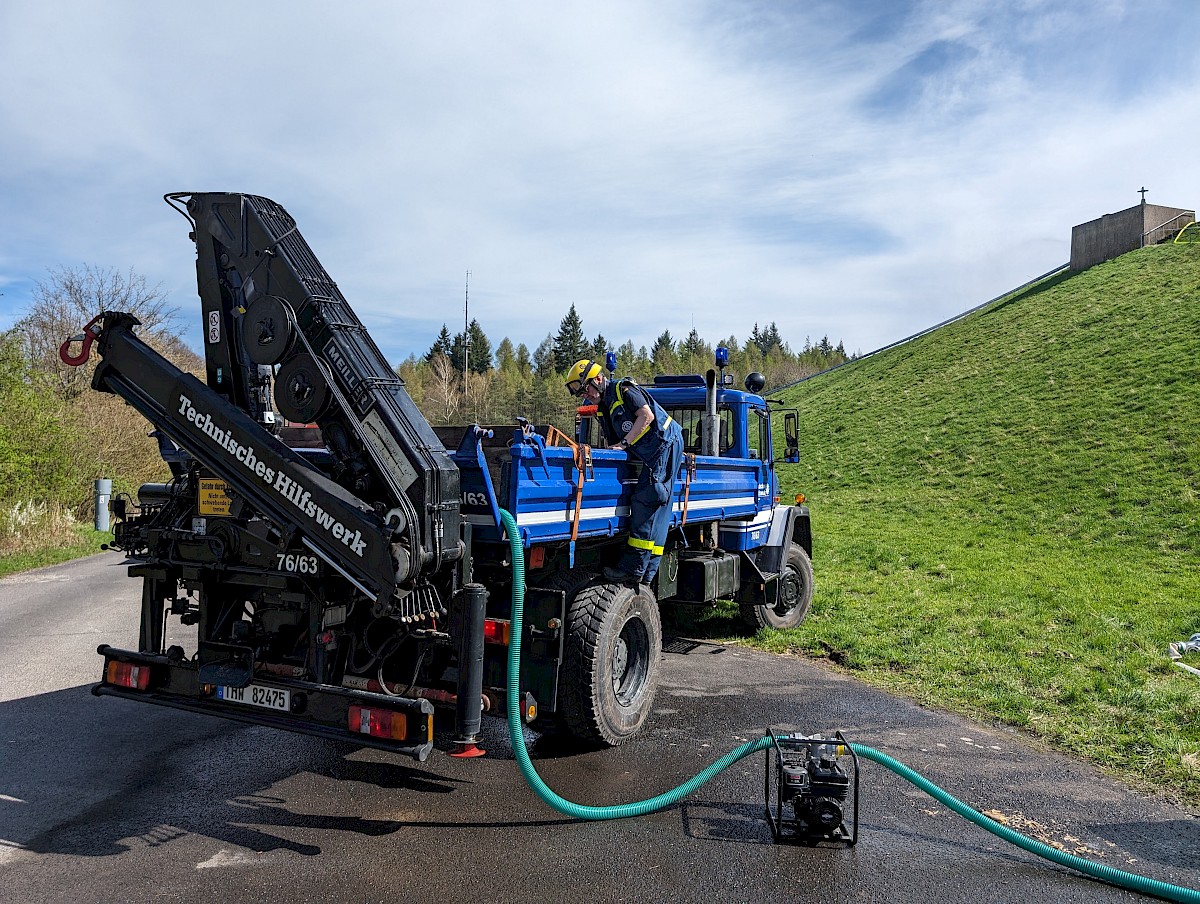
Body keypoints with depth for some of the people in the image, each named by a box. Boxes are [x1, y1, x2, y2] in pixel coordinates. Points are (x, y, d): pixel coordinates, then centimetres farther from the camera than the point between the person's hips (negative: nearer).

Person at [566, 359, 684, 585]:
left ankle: (634, 568, -15)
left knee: (645, 501, -14)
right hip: (652, 455, 10)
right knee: (658, 508, 6)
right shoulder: (603, 407, 18)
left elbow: (647, 415, -19)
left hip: (665, 445, -10)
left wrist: (624, 443, -18)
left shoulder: (624, 390, -8)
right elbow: (613, 441, 20)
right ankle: (648, 572, 6)